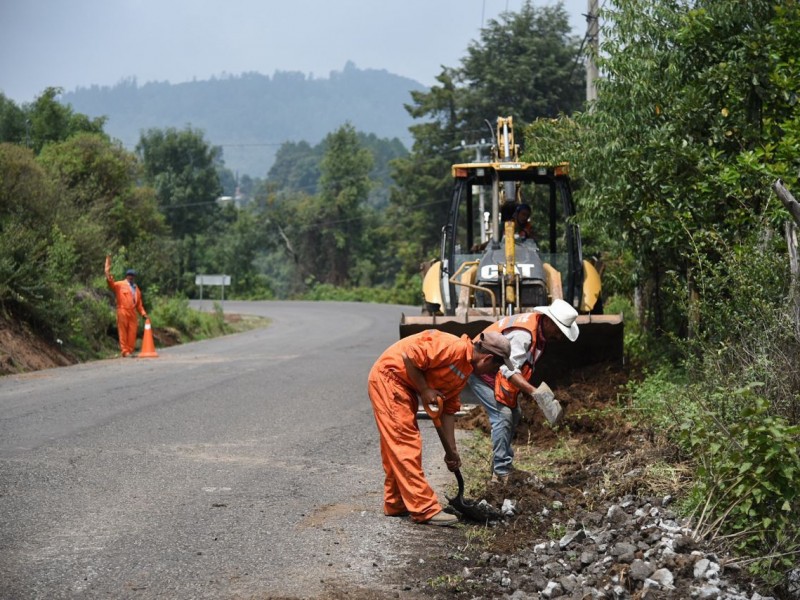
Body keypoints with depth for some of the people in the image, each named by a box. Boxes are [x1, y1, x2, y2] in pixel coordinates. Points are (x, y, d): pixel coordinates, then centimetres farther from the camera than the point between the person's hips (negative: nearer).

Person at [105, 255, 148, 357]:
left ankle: (130, 351, 8)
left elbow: (139, 303, 22)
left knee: (132, 333, 2)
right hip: (122, 312, -5)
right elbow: (111, 284, -13)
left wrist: (143, 313, 11)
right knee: (123, 332, -2)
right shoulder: (120, 285, 5)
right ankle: (125, 351, 0)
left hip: (133, 313, 5)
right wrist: (108, 272, -27)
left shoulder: (137, 289, 21)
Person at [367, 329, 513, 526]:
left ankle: (396, 504, 26)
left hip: (403, 385, 10)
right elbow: (409, 356, -24)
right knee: (406, 445, -9)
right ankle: (425, 509, -9)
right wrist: (425, 390, -15)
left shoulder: (464, 372, 10)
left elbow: (448, 410, 14)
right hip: (388, 378, -10)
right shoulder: (455, 347, -20)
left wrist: (452, 450, 14)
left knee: (396, 447, 16)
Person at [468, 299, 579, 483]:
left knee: (514, 414, 13)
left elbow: (519, 364, 10)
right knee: (503, 415, -18)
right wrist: (533, 391, -43)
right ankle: (501, 473, -17)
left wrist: (526, 388, 4)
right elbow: (509, 369, -37)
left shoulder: (538, 329, 0)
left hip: (497, 371, 10)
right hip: (482, 373, -10)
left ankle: (502, 462, 24)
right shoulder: (523, 333, -31)